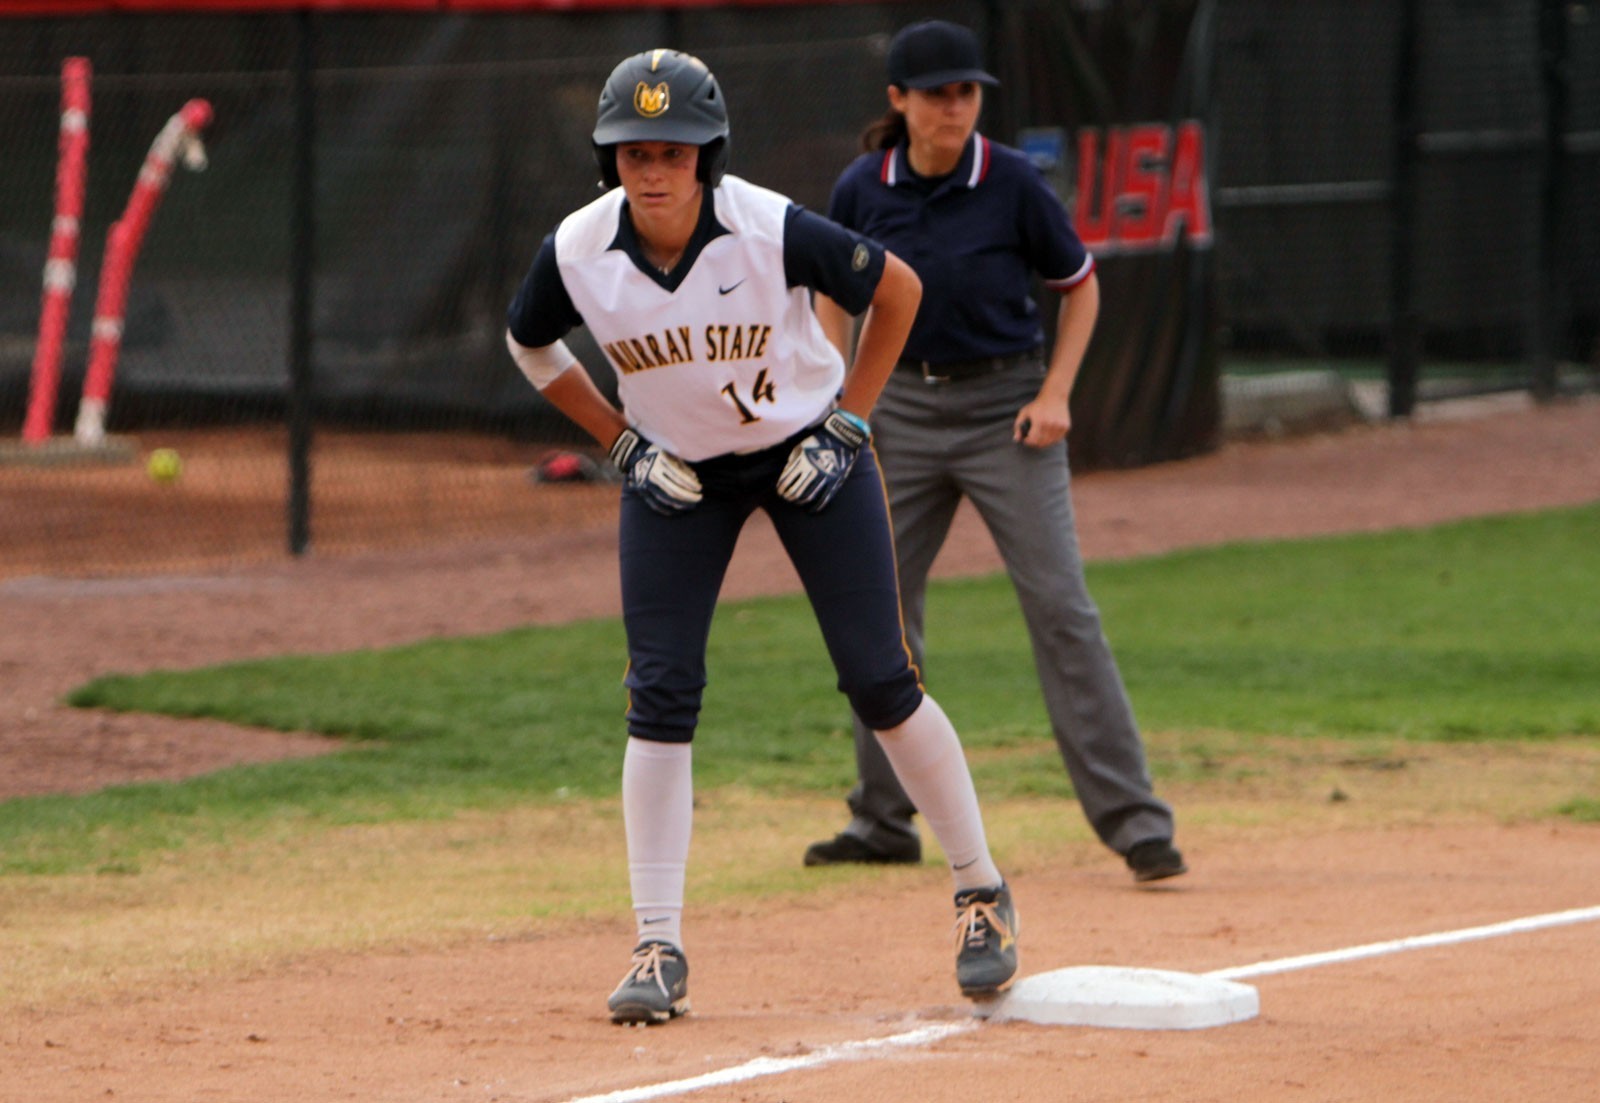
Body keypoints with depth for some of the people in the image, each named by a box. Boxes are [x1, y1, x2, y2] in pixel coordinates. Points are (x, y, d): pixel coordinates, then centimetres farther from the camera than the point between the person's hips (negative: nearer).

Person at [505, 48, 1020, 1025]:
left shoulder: (773, 231, -27)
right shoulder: (579, 252, -19)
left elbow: (898, 288, -11)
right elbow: (530, 346, 4)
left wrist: (849, 422, -11)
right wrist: (621, 440, -3)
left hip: (806, 456, -2)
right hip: (676, 473, 2)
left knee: (880, 682, -2)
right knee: (661, 696, -7)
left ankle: (982, 893, 15)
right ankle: (659, 951, -1)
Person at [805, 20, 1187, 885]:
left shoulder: (1012, 185, -12)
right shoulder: (863, 189, -4)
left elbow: (1080, 285, 1)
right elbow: (835, 294, 12)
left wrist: (1056, 394, -9)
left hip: (1004, 411, -3)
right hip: (904, 408, 4)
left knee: (1059, 607, -10)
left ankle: (1133, 821, -10)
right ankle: (883, 822, 21)